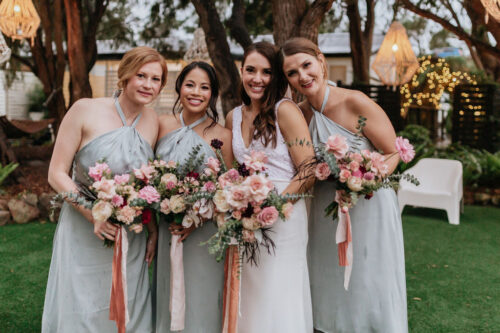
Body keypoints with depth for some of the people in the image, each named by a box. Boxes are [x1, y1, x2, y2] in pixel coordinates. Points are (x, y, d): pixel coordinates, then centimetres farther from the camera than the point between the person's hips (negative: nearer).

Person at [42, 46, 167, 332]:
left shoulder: (153, 121, 1)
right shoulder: (85, 110, -11)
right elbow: (57, 173, -10)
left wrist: (154, 228, 4)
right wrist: (95, 215, -21)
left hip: (132, 240, 4)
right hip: (84, 235, -3)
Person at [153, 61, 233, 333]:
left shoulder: (222, 136, -8)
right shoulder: (163, 125, 1)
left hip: (203, 234, -3)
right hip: (165, 233, 3)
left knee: (200, 300, 7)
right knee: (167, 299, 17)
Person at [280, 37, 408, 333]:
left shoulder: (355, 102, -17)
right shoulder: (300, 114, -1)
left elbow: (392, 154, -12)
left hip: (368, 206, -5)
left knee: (371, 294, 4)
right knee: (330, 294, 15)